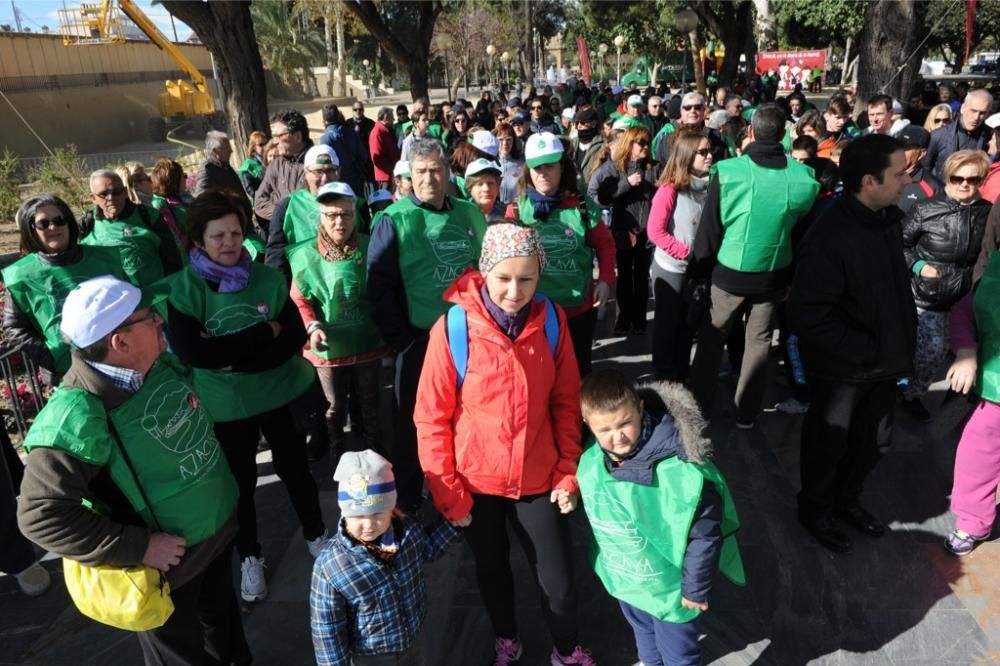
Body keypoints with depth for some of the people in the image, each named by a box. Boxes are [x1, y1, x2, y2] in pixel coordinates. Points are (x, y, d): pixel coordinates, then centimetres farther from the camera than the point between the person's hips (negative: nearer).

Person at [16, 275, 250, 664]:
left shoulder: (161, 363, -9)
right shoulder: (81, 415, -31)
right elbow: (41, 514, -29)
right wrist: (138, 547, -26)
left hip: (218, 532, 7)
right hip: (167, 567, -6)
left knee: (224, 621, 31)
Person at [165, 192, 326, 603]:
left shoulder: (268, 279, -8)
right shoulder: (184, 289, -13)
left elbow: (295, 338, -11)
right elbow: (192, 352, -23)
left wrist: (235, 358, -21)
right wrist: (262, 332, -22)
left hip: (280, 394, 1)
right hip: (226, 405, -1)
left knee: (295, 470, 17)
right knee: (240, 481, 17)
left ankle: (316, 535, 42)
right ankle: (249, 557, 39)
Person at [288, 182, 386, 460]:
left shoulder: (370, 248, -10)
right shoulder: (306, 254, -12)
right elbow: (299, 299, -4)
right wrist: (312, 326, -20)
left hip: (367, 342, 1)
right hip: (328, 346, -1)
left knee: (368, 400, 20)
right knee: (335, 405, 17)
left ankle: (373, 450, 42)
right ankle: (338, 453, 39)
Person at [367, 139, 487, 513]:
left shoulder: (470, 214, 6)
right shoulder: (395, 220, -8)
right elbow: (379, 287, -11)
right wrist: (402, 341, -13)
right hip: (420, 341, -4)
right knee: (413, 423, 10)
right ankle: (406, 500, 29)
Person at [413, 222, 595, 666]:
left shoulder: (552, 320, -11)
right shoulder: (453, 328, -19)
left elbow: (566, 402, -1)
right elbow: (431, 419, -12)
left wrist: (569, 472, -4)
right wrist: (447, 493, -9)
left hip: (539, 479, 1)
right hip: (477, 482, -1)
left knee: (558, 582, 11)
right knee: (492, 571, 23)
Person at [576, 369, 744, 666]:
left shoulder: (676, 466, -35)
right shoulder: (592, 457, -16)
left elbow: (706, 530, -24)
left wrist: (696, 588, -13)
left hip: (668, 586, -5)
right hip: (622, 578, 6)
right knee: (643, 632, 34)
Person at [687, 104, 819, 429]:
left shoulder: (729, 171, -17)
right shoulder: (803, 177, -9)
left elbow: (709, 228, -11)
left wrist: (698, 269, 2)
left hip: (729, 271, -2)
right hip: (774, 273, 2)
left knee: (712, 338, 14)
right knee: (759, 342, 15)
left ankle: (697, 405, 23)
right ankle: (746, 413, 26)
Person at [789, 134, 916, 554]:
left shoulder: (889, 219, -2)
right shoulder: (828, 239, -26)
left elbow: (898, 286, 10)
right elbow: (807, 317, -27)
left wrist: (904, 343, 3)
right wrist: (866, 351, -21)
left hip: (885, 361, 7)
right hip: (843, 369, -7)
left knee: (871, 442, 23)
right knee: (829, 444, 15)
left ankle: (846, 500, 48)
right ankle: (815, 509, 40)